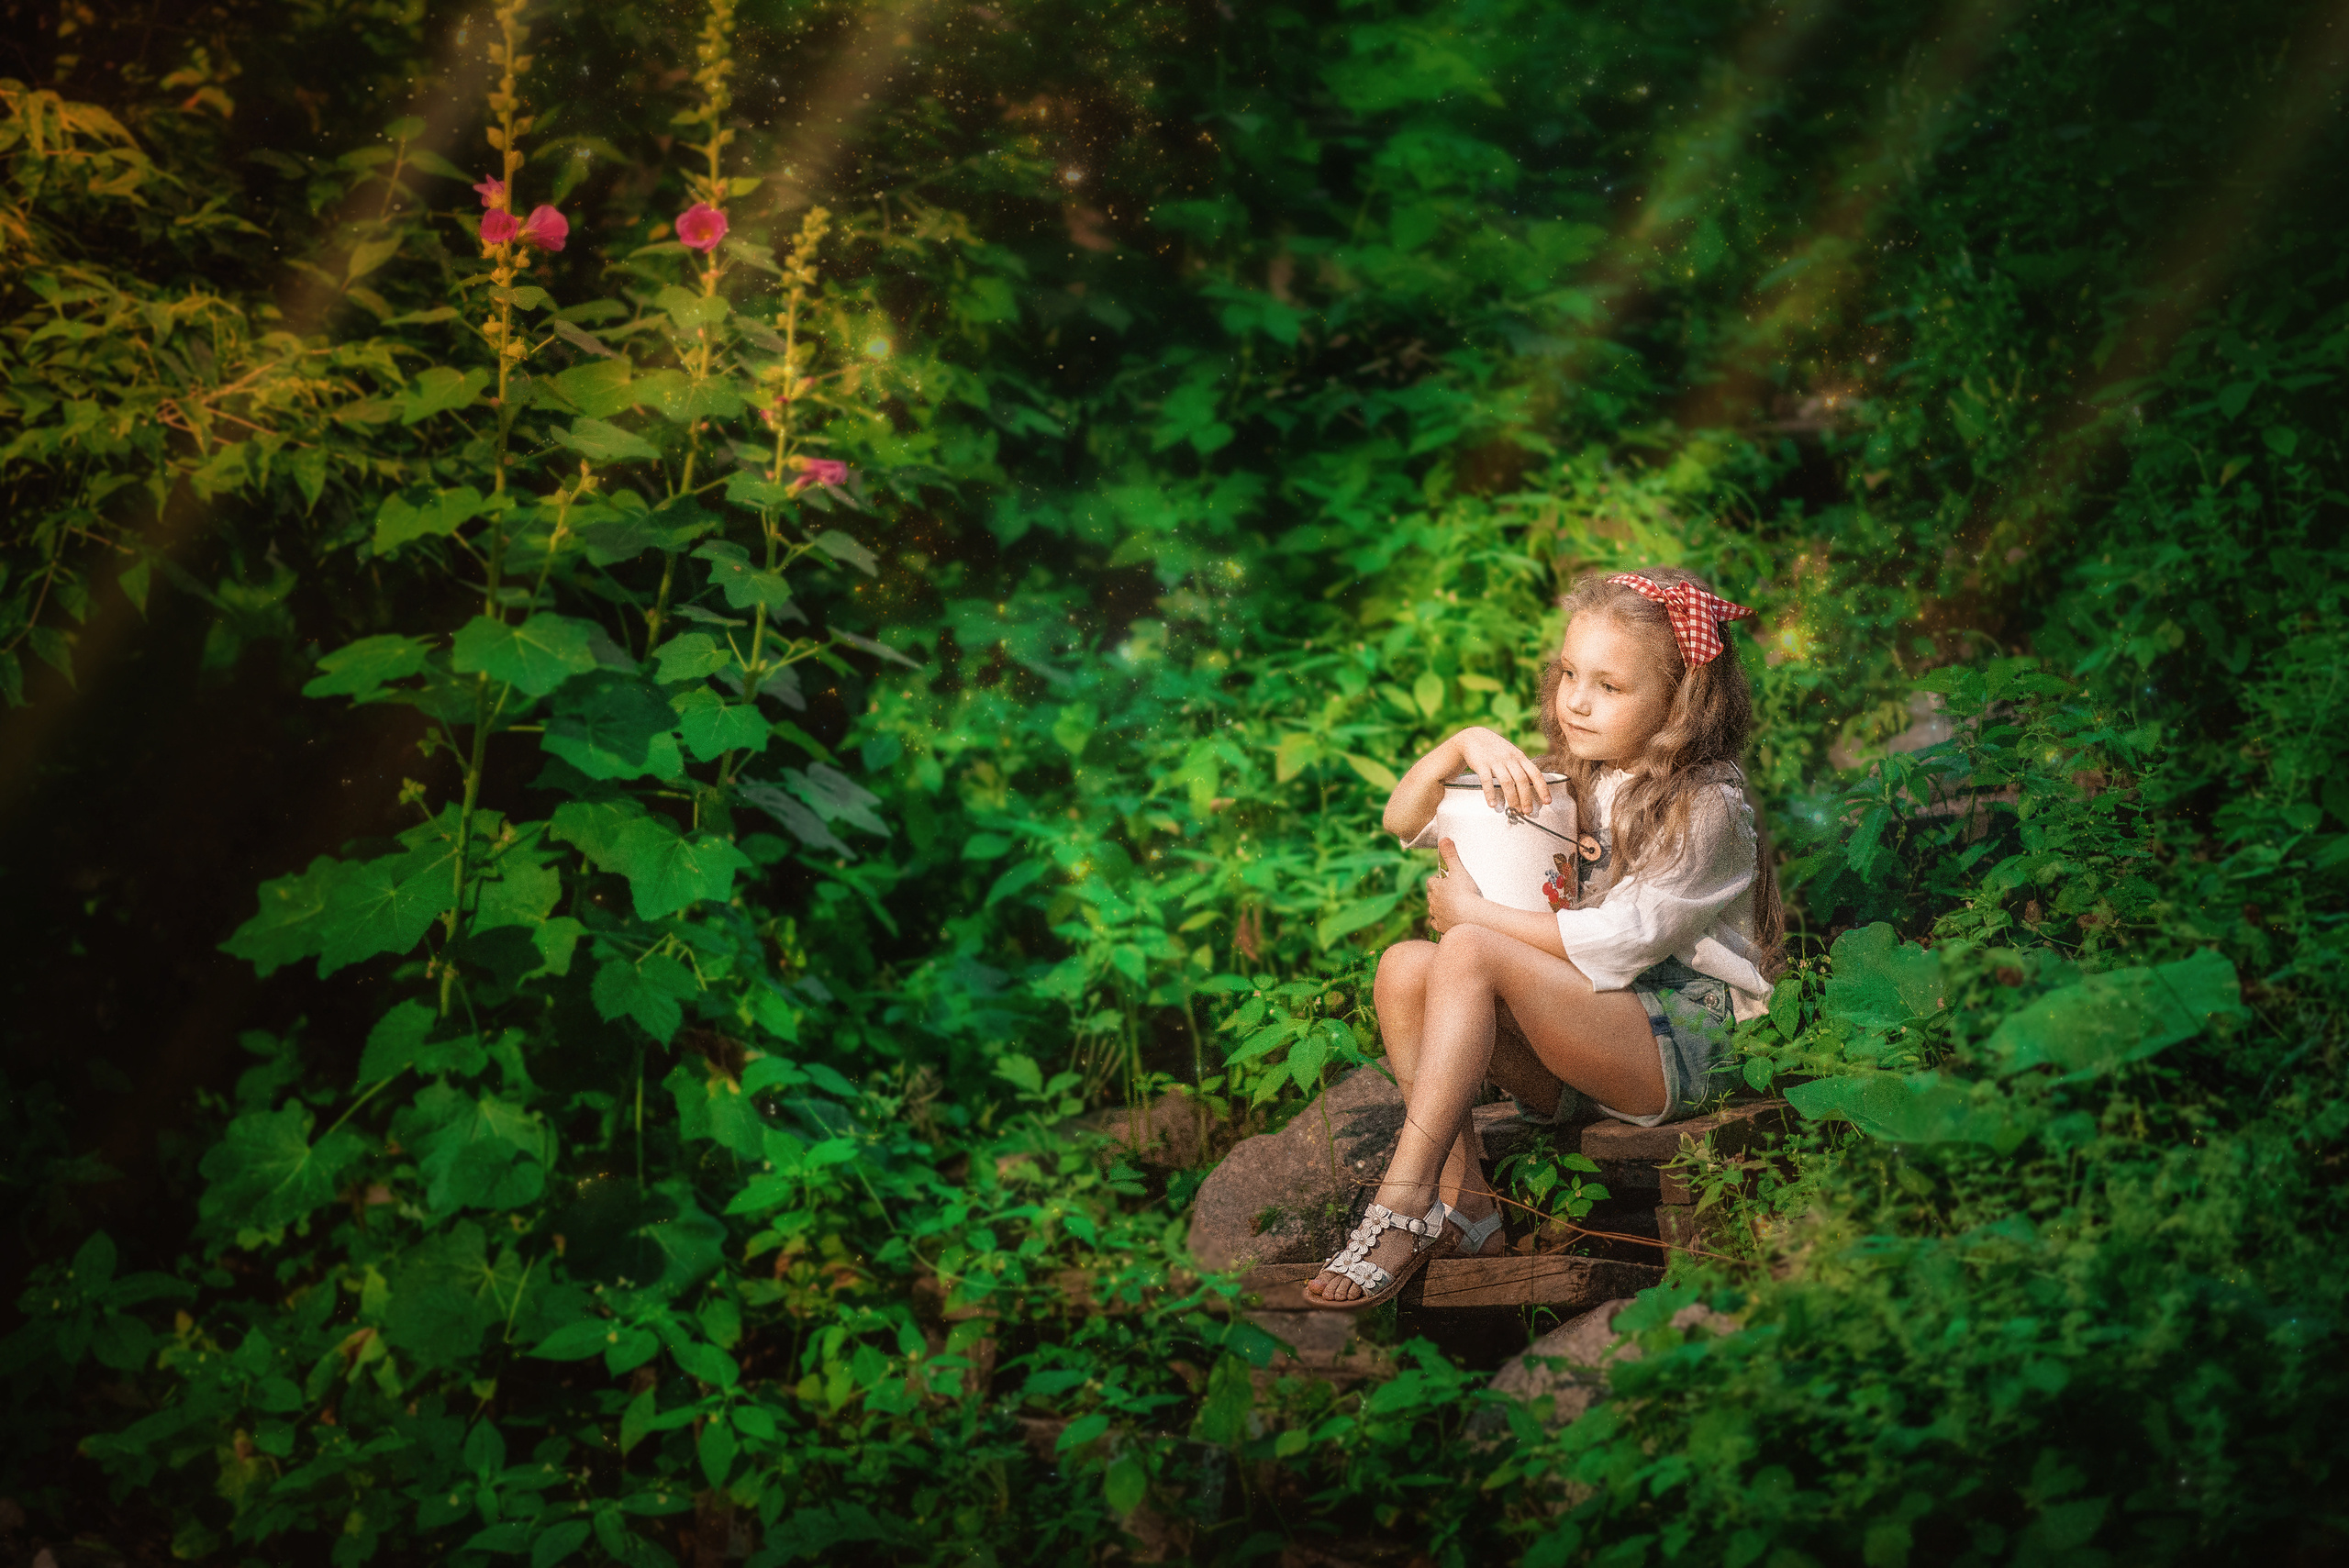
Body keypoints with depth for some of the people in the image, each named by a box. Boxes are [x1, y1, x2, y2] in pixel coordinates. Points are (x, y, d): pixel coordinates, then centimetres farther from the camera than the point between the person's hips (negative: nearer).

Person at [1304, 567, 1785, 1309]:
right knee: (1403, 966, -15)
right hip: (1573, 1047, 8)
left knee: (1472, 954, -28)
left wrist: (1474, 913, -11)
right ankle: (1462, 1202, -22)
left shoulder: (1704, 804, -7)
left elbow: (1620, 943, -17)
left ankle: (1403, 1206, -32)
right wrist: (1464, 744, -5)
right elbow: (1403, 820, 15)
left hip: (1679, 1044, -7)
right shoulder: (1560, 781, 16)